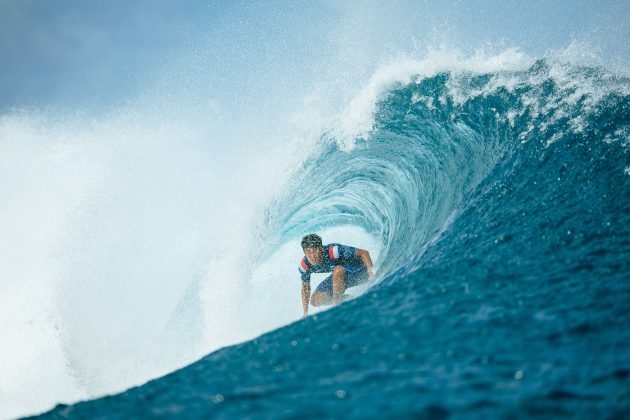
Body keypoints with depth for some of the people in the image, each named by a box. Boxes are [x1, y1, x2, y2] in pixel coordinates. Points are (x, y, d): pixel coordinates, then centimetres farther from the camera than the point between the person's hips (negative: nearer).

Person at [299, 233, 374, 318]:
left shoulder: (333, 251, -35)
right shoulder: (304, 265, -18)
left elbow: (364, 253, -30)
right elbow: (305, 288, -1)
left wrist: (370, 270, -44)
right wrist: (305, 314, -2)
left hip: (359, 272, -6)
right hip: (340, 275, 6)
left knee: (337, 270, -37)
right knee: (315, 301, -4)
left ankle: (337, 305, -24)